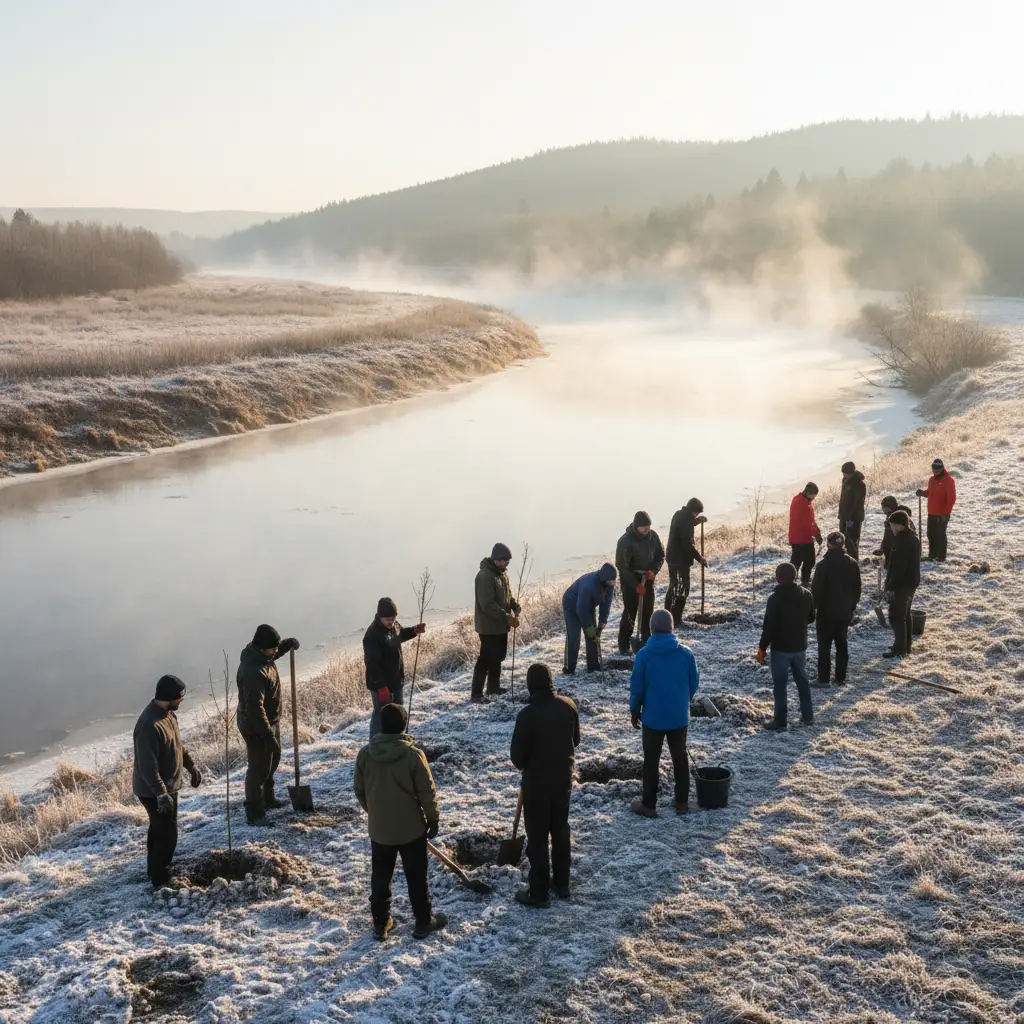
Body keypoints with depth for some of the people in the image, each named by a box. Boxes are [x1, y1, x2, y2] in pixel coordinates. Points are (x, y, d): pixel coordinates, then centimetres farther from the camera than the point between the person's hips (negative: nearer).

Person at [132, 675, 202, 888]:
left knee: (159, 829, 24)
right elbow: (148, 767, -31)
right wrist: (161, 795, -30)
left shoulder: (167, 713, -1)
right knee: (168, 834, 0)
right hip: (154, 791, -10)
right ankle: (160, 879, 15)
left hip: (167, 786, 10)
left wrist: (191, 767, 22)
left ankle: (155, 869, 41)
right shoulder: (150, 726, -32)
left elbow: (178, 744, 16)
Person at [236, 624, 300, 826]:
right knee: (259, 768, 0)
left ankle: (267, 798, 42)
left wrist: (288, 644, 2)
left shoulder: (259, 654, -5)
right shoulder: (253, 672, -34)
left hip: (270, 721, 10)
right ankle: (254, 812, 13)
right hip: (256, 727, -10)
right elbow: (255, 709, -33)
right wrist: (268, 736, -29)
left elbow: (273, 654, 22)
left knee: (273, 759, 25)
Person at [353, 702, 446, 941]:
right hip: (411, 828, -3)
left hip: (379, 829, 3)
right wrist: (434, 820, 2)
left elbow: (359, 790, 3)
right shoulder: (413, 755, -20)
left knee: (380, 877, 17)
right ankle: (424, 922, 23)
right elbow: (427, 793, -13)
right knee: (416, 877, 13)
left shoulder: (365, 754, -9)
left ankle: (381, 923, 25)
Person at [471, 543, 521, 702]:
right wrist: (507, 617, -29)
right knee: (486, 659, -6)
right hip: (489, 626, -9)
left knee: (498, 657, 19)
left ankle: (493, 687, 33)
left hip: (501, 625, 9)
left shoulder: (502, 572, 8)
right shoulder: (485, 576, -23)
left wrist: (515, 606, -1)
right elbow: (488, 605, -27)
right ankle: (476, 694, 0)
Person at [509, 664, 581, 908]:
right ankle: (562, 883, 31)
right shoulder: (568, 705, -7)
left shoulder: (528, 714, -24)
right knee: (560, 830, 19)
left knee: (537, 836, 5)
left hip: (537, 781, -5)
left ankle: (539, 893, 12)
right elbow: (575, 740, 8)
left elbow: (517, 754, -14)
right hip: (564, 777, 6)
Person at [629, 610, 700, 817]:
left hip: (653, 717, -2)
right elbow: (694, 683, 2)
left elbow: (637, 687, -9)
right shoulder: (685, 653, -8)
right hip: (679, 717, 2)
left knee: (651, 761, 10)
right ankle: (682, 802, 25)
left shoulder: (644, 654, -15)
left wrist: (634, 710, 6)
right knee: (680, 758, 17)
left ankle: (649, 805, 18)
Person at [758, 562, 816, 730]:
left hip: (781, 648, -5)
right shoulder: (806, 595, -2)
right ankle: (808, 716, 26)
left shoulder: (775, 598, -19)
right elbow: (811, 618, 11)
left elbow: (769, 625, -18)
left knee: (780, 684, 2)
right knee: (802, 680, 19)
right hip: (800, 647, 5)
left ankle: (780, 720, 5)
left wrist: (762, 647, -9)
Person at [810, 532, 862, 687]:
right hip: (845, 613, 5)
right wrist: (852, 608, 18)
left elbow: (816, 590, -16)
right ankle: (841, 677, 17)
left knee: (824, 646, 1)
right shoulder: (852, 564, 0)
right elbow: (857, 589, 8)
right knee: (842, 645, 14)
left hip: (826, 613, -5)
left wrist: (813, 609, -4)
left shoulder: (823, 565, -18)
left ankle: (823, 679, 0)